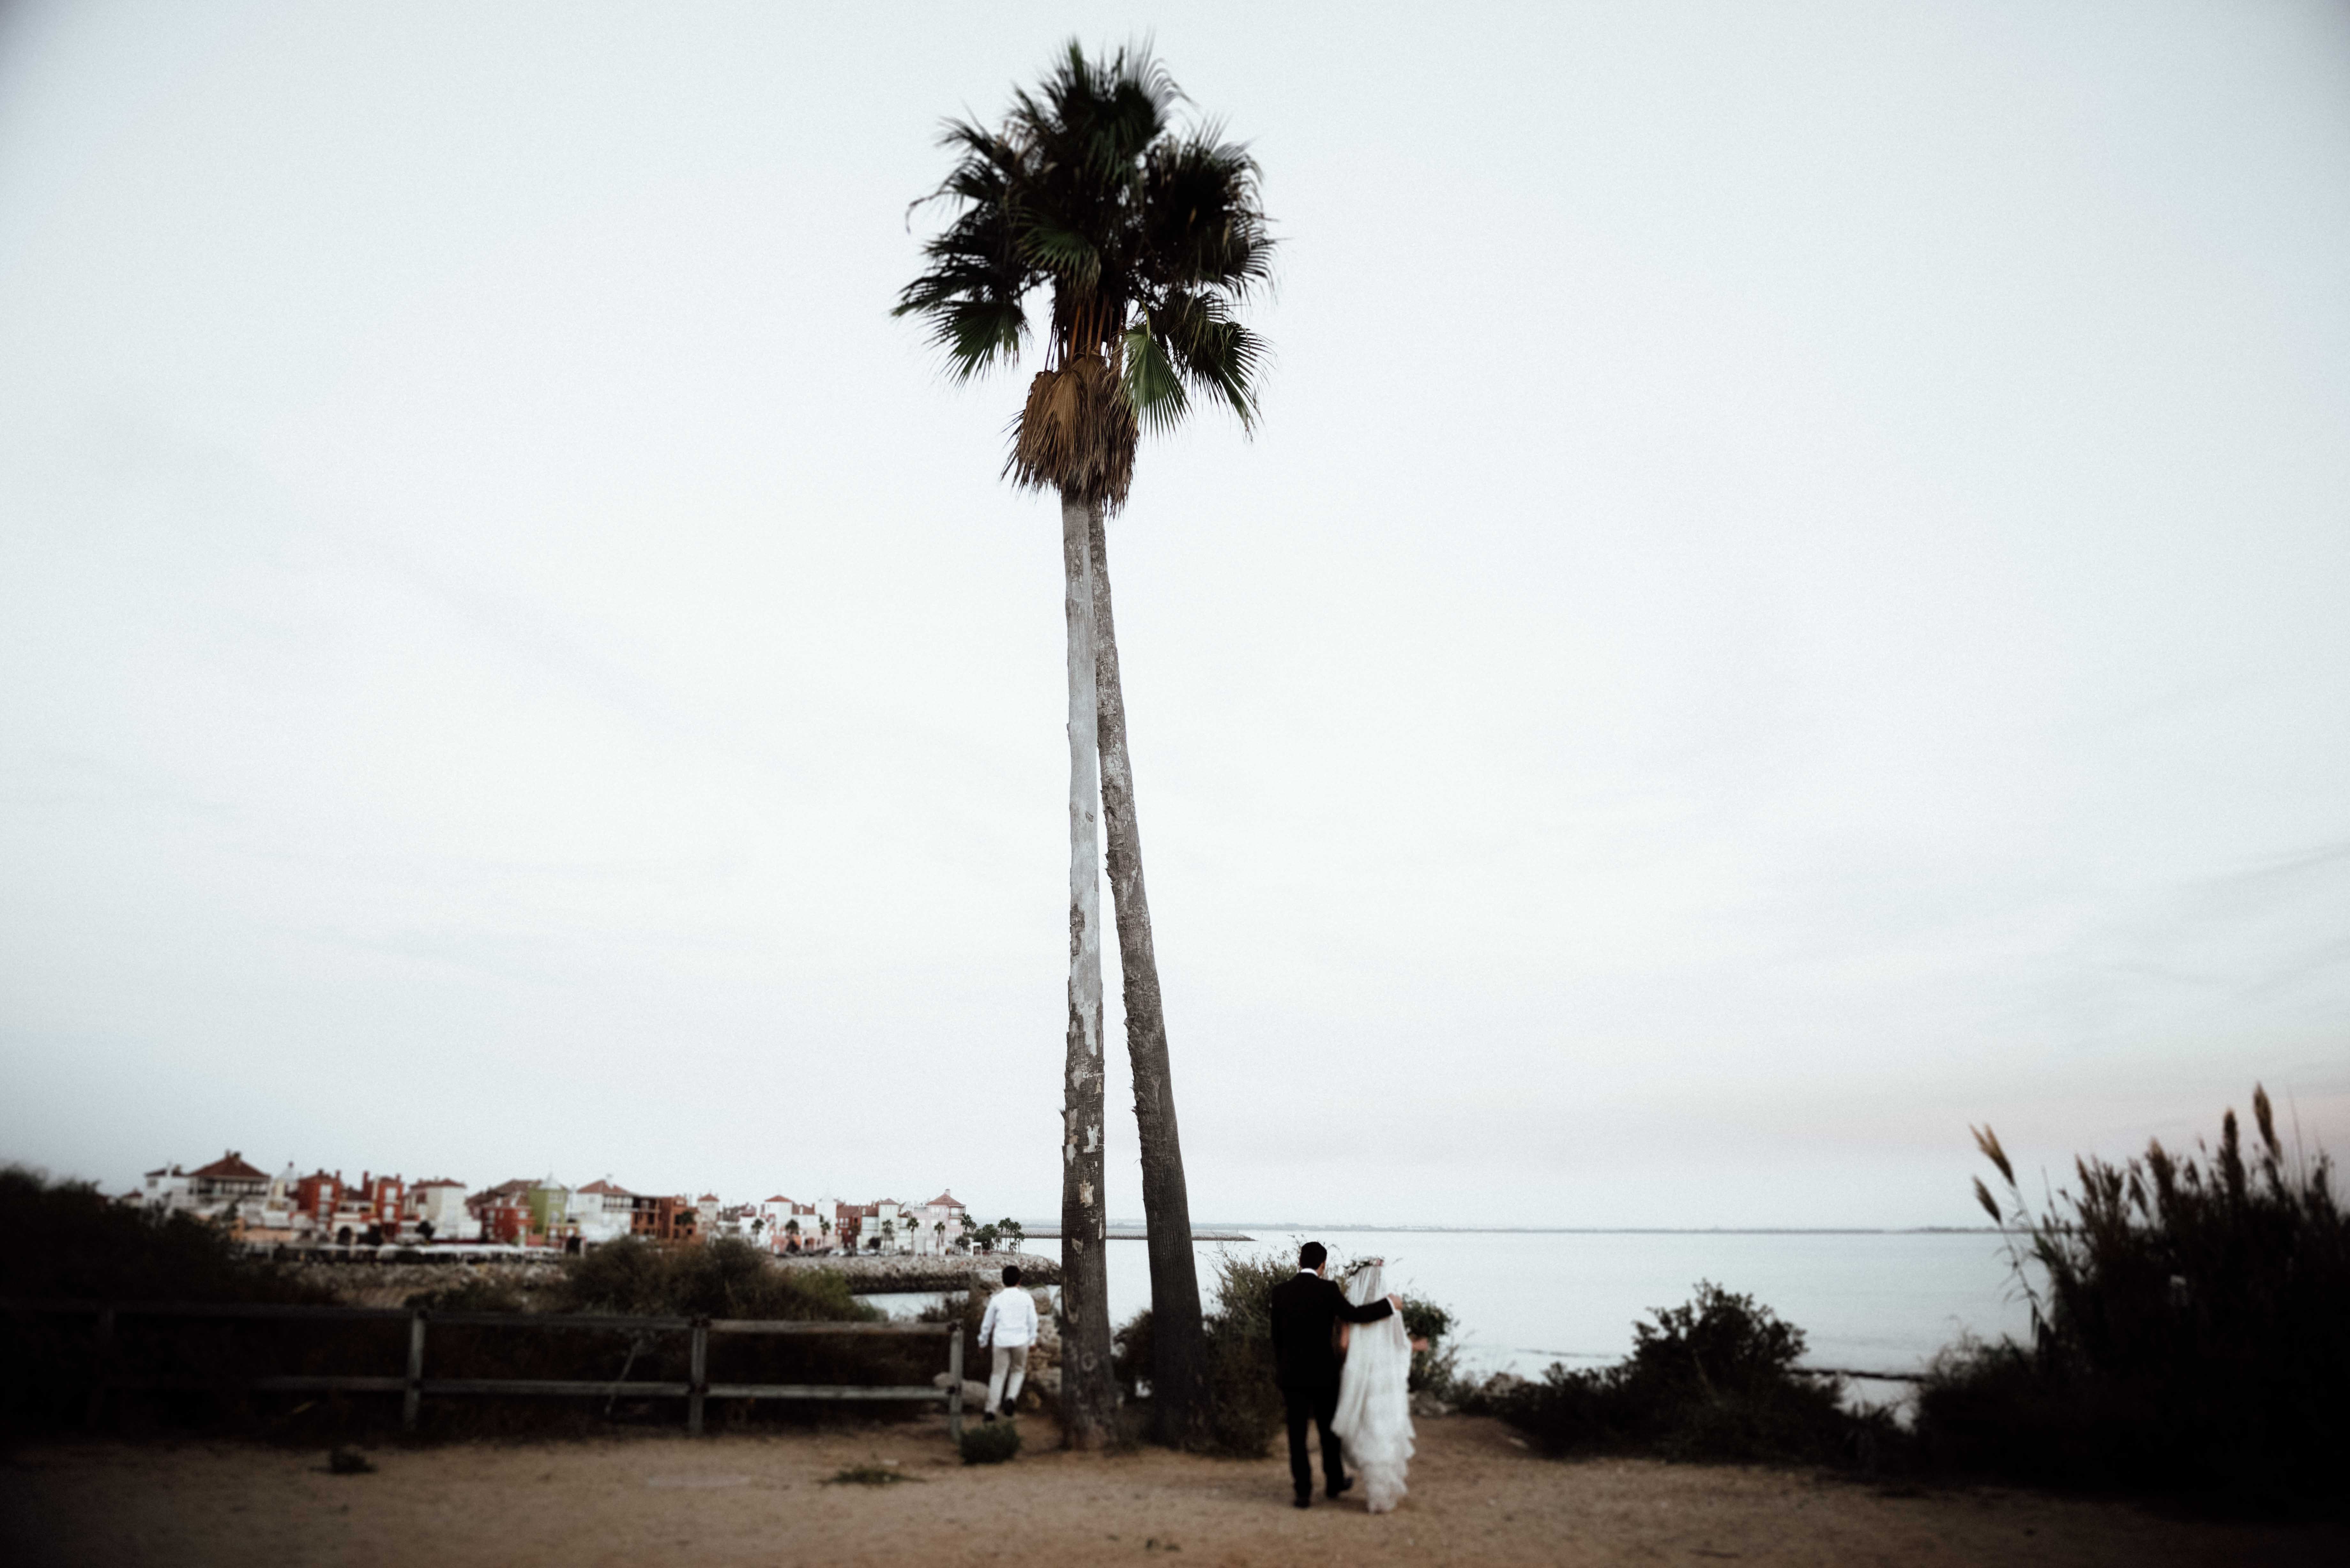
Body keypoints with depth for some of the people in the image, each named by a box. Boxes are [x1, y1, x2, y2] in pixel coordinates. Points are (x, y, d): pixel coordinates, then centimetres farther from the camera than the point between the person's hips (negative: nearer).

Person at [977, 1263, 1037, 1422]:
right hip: (1021, 1341, 0)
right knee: (1018, 1371, 18)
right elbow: (1033, 1322, 2)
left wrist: (983, 1342, 21)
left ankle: (991, 1410, 4)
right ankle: (1010, 1398, -4)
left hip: (1001, 1341, 0)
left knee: (998, 1375, 8)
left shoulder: (996, 1299, 0)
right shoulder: (1027, 1298, -1)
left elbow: (987, 1324, 7)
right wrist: (1032, 1340, 14)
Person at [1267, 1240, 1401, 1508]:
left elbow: (1277, 1335, 5)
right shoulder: (1328, 1290, -12)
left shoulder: (1280, 1291, -1)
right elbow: (1353, 1315, -18)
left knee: (1297, 1434, 6)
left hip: (1291, 1374, 2)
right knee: (1329, 1429, 17)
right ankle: (1335, 1481, 32)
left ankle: (1304, 1491, 6)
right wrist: (1390, 1304, -6)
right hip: (1323, 1372, -2)